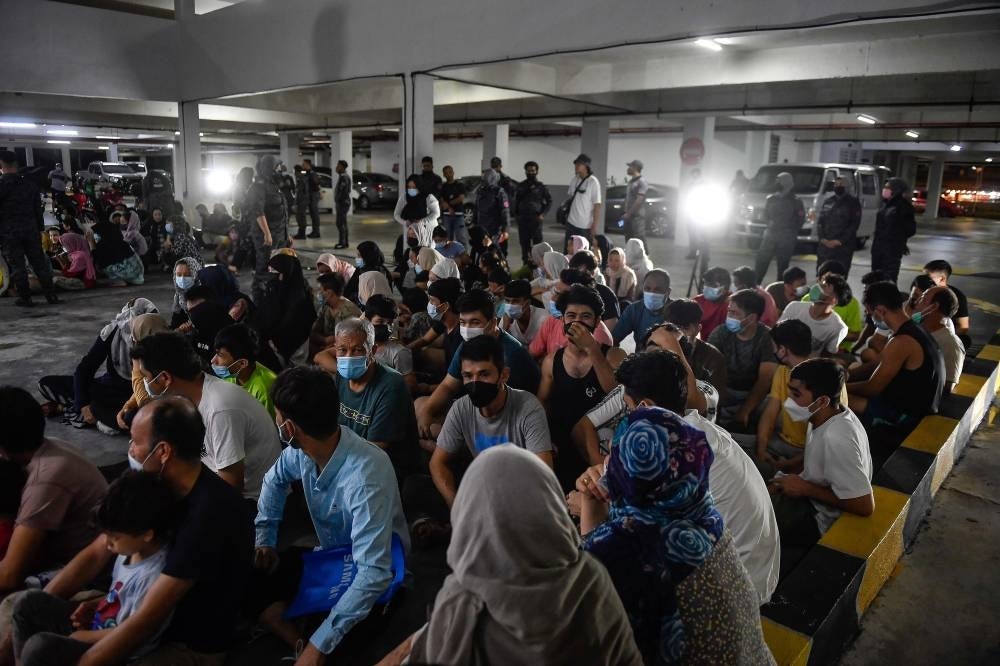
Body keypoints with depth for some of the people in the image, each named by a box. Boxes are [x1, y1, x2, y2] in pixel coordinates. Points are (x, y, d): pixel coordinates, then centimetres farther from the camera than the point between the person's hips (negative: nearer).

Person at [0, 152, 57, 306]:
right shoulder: (29, 183, 8)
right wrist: (39, 229, 17)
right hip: (30, 228, 4)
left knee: (16, 265, 2)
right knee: (39, 262, 8)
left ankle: (25, 298, 4)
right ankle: (51, 295, 8)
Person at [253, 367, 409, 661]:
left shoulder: (366, 477, -39)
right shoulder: (301, 449, -16)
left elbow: (373, 574, -40)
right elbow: (275, 481, 10)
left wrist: (320, 645, -37)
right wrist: (265, 540, 2)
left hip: (373, 572, -7)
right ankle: (305, 648, 4)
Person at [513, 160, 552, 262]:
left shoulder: (541, 186, 4)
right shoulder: (521, 186, 12)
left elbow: (549, 201, 7)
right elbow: (516, 201, 18)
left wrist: (543, 214, -5)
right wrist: (516, 215, 9)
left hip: (536, 219, -3)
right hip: (522, 219, 3)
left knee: (537, 243, -8)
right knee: (524, 244, 6)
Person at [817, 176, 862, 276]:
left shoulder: (853, 202, 2)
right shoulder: (828, 201, 15)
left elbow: (854, 224, -6)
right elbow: (820, 220, 11)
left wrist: (840, 241, -14)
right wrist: (822, 238, -4)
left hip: (843, 246, -4)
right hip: (825, 245, 4)